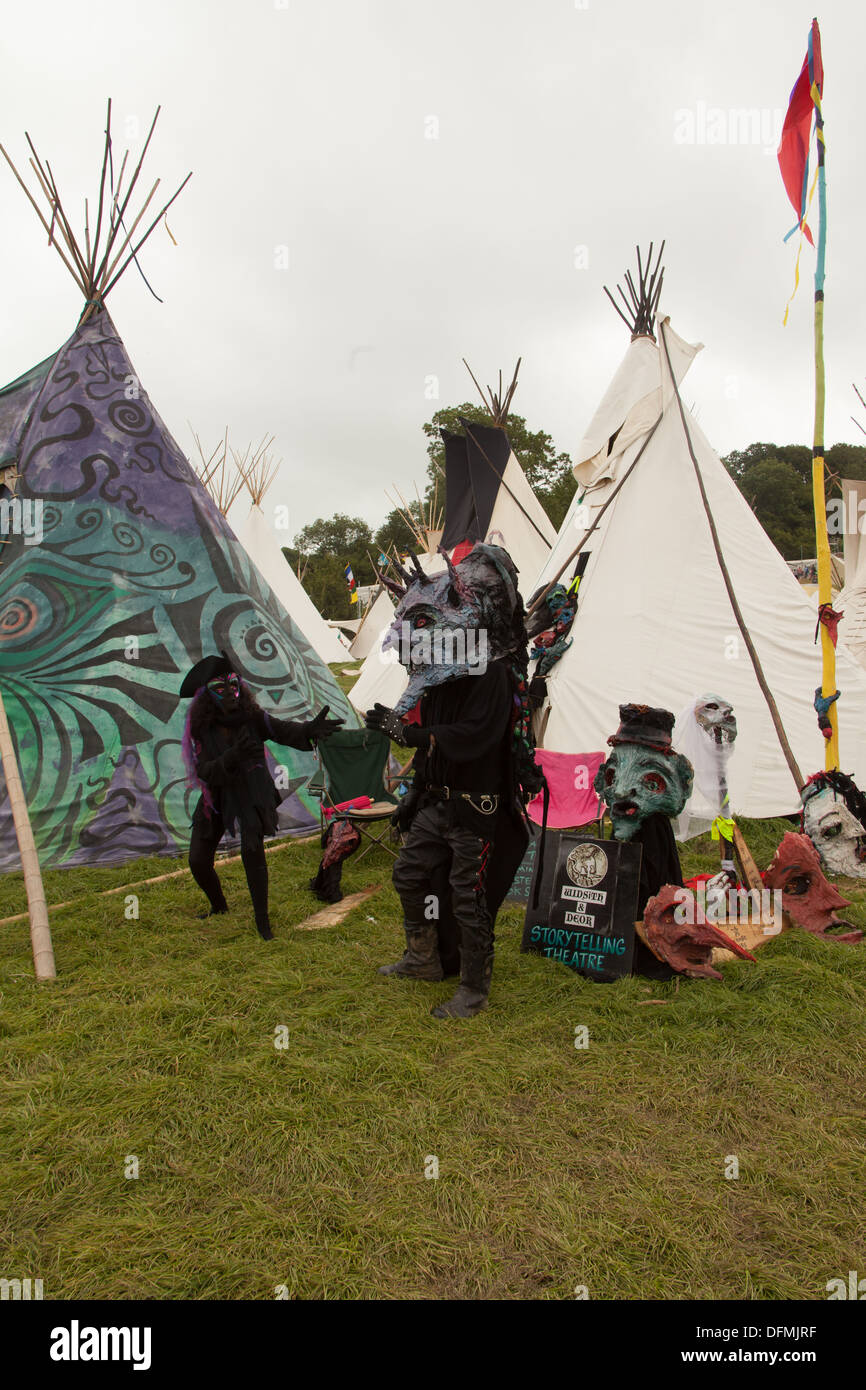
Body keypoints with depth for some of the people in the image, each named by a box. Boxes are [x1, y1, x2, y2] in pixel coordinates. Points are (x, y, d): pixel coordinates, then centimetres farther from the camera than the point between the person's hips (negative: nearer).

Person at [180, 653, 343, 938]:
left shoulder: (252, 718, -14)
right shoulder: (202, 729, -13)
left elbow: (282, 730, -32)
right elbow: (206, 772, -24)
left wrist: (309, 730, -55)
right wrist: (233, 757, -44)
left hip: (252, 795, -2)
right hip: (217, 797, 3)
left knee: (252, 850, -23)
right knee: (198, 861, 4)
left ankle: (262, 920, -7)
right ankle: (219, 907, 35)